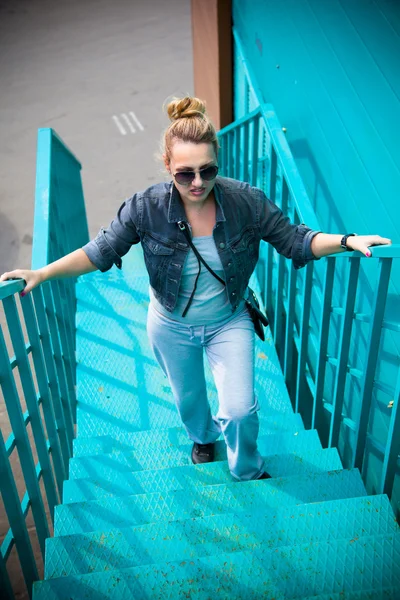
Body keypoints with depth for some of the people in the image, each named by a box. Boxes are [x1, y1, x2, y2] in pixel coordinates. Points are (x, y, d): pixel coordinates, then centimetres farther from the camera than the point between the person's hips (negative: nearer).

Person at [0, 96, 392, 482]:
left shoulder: (247, 201, -21)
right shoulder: (146, 208, -23)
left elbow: (294, 240, -12)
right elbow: (102, 250, -13)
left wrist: (347, 241, -24)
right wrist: (41, 273, -18)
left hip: (229, 322, 0)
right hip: (172, 327, 1)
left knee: (240, 408, 1)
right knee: (188, 398, 24)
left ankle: (248, 470, 38)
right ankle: (202, 436, 64)